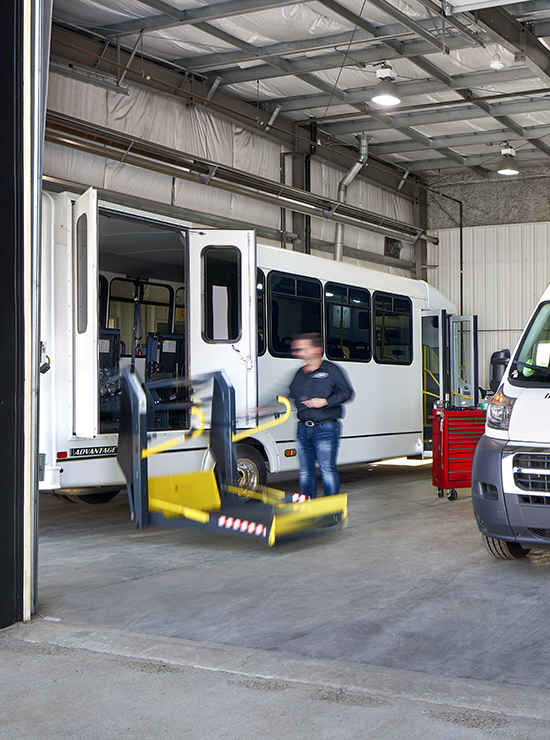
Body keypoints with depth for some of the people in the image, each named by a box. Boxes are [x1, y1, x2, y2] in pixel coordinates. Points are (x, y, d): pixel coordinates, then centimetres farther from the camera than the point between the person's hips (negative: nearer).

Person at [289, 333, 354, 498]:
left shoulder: (331, 370, -2)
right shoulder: (299, 374, 15)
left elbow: (347, 393, -2)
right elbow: (291, 397, 24)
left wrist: (325, 402, -14)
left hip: (326, 429, -6)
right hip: (303, 429, 6)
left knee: (327, 470, -6)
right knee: (305, 471, 9)